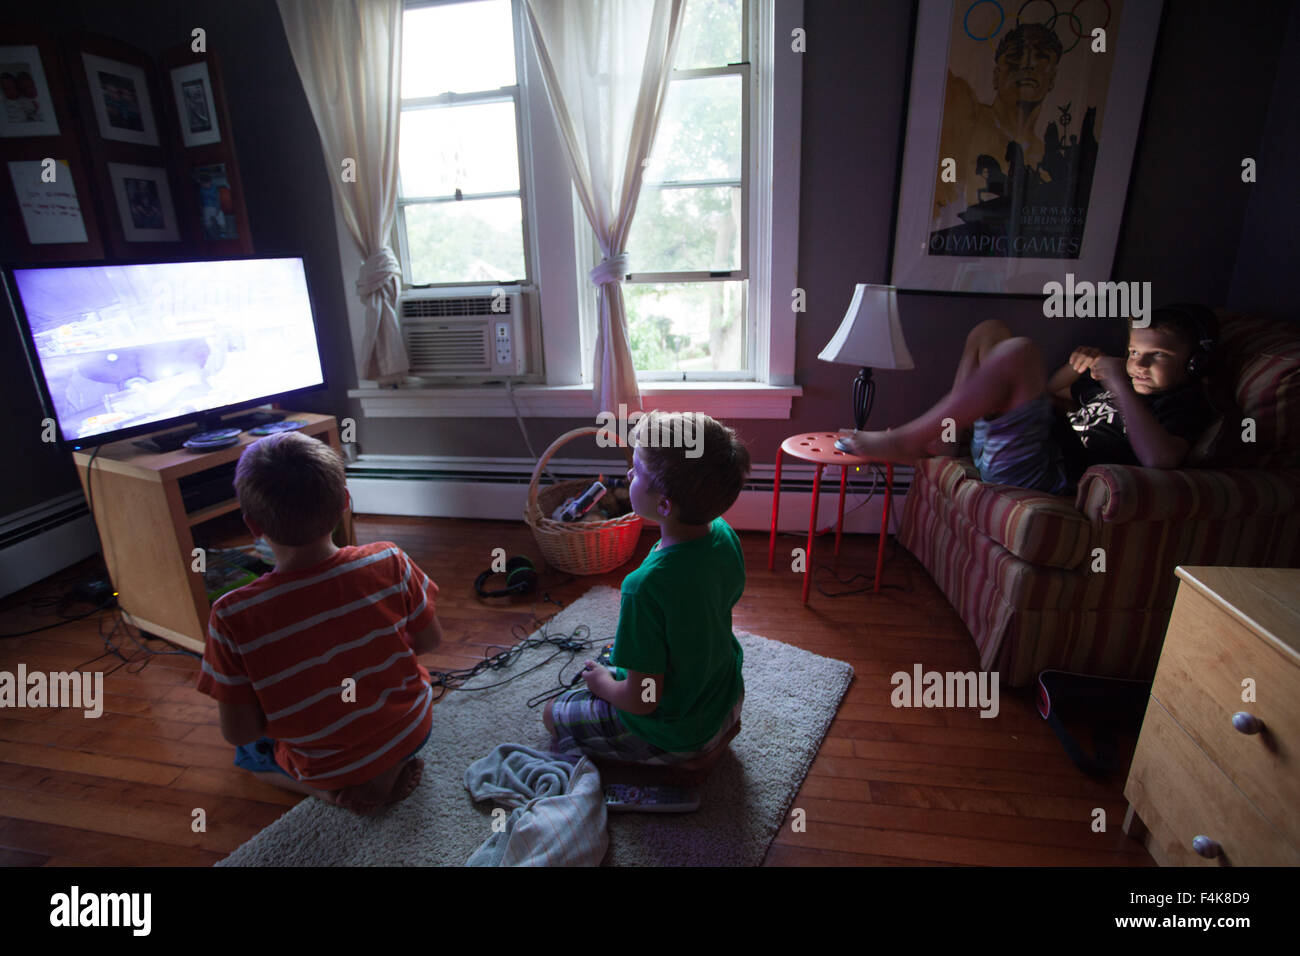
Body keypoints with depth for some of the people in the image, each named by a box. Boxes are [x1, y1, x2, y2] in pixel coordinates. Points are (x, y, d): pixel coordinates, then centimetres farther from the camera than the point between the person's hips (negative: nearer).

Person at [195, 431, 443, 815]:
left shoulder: (234, 617, -28)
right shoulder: (389, 563, -25)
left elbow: (238, 732, -17)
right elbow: (429, 641, -9)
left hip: (327, 766, -1)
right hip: (413, 732, 2)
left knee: (249, 750, 31)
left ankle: (333, 790, 6)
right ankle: (390, 770, 12)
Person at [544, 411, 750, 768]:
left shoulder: (646, 586, -38)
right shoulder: (725, 535, -16)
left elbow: (642, 701, -28)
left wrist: (603, 682, -6)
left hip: (674, 733, -7)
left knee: (553, 714, 15)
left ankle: (687, 755, 5)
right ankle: (719, 726, 18)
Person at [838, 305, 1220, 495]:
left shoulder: (1187, 402, 2)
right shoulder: (1107, 384, 25)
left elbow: (1159, 459, -20)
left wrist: (1119, 384, -15)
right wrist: (1077, 367, 18)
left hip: (1046, 470, -9)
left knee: (1018, 352, -30)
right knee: (989, 330, 18)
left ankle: (903, 442, -24)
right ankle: (947, 434, 0)